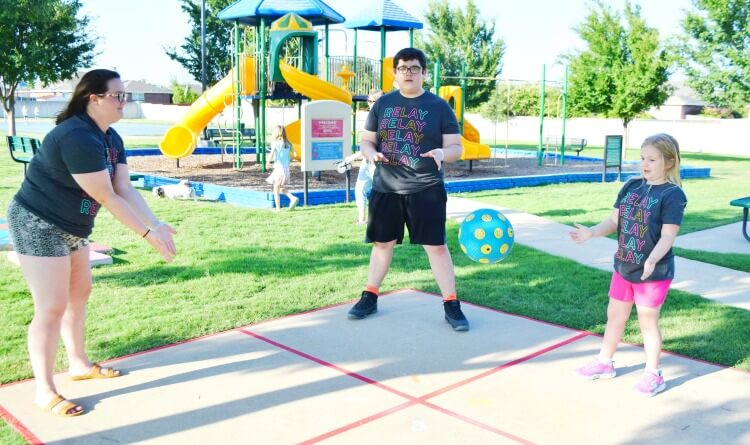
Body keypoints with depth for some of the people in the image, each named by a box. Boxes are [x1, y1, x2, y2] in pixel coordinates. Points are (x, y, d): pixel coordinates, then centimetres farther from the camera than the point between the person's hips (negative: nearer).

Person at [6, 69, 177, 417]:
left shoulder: (112, 139, 3)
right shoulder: (77, 138, -28)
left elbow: (125, 190, -5)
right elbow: (107, 197, -27)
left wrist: (157, 225, -16)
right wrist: (148, 234, -25)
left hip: (71, 227, 10)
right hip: (38, 225, -10)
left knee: (79, 293, 18)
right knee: (52, 307, -8)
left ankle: (79, 364, 35)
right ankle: (44, 391, 4)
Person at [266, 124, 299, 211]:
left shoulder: (275, 143, -10)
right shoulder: (287, 144, 6)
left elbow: (271, 156, -18)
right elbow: (292, 156, 8)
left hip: (278, 168, -6)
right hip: (286, 169, 6)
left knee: (276, 189, 6)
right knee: (281, 188, 21)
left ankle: (278, 208, 6)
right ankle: (293, 198, 1)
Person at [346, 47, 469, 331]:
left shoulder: (439, 106, 1)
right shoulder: (382, 104, 8)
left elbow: (456, 147, 0)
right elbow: (366, 140, 11)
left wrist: (443, 153, -23)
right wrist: (371, 153, -12)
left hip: (426, 190, -3)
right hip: (385, 189, 3)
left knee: (436, 245, -4)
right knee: (382, 243, 13)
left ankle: (451, 305, 6)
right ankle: (369, 297, 27)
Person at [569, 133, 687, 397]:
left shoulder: (673, 194, -16)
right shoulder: (631, 186, 3)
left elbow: (668, 235, -23)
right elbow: (614, 221, 5)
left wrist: (651, 260, -37)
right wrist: (591, 233, -12)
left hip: (654, 272, -6)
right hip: (623, 267, 7)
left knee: (647, 321, 5)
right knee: (615, 315, 18)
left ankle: (653, 375, 23)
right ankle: (604, 363, 35)